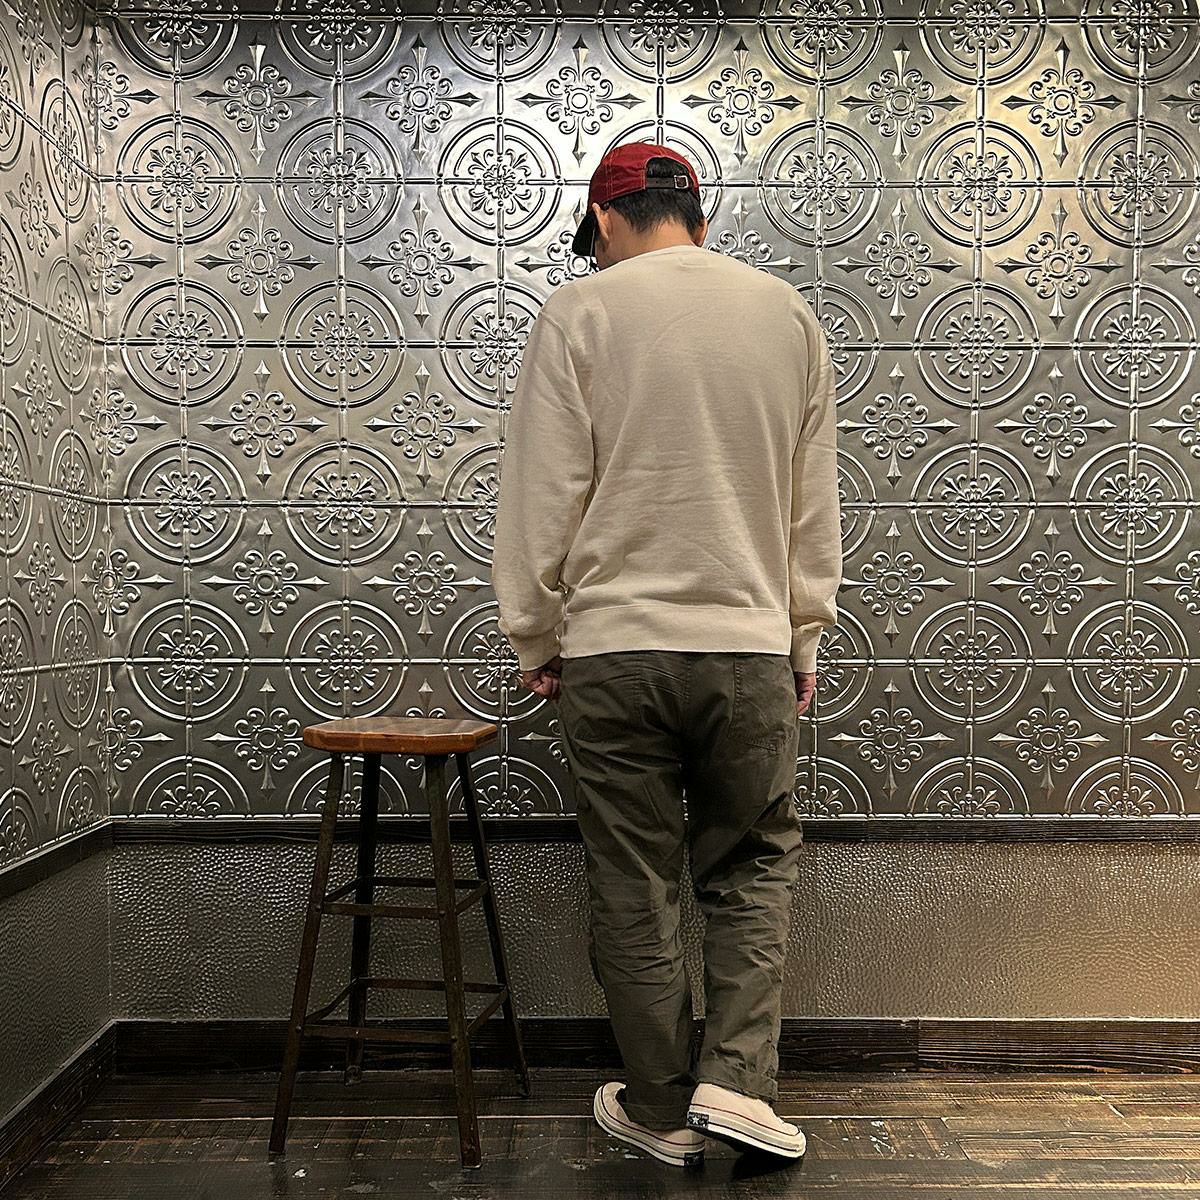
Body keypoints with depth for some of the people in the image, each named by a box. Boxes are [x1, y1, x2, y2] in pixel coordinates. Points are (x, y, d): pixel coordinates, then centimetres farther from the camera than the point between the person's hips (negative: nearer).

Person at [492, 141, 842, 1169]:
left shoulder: (578, 315, -2)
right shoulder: (788, 313, 8)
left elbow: (542, 498, -4)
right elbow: (815, 504, 11)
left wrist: (535, 639, 8)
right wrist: (803, 640, 19)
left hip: (613, 647, -2)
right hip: (753, 645, 3)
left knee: (634, 889, 10)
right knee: (753, 865, 18)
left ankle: (662, 1110, 22)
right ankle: (736, 1078, 10)